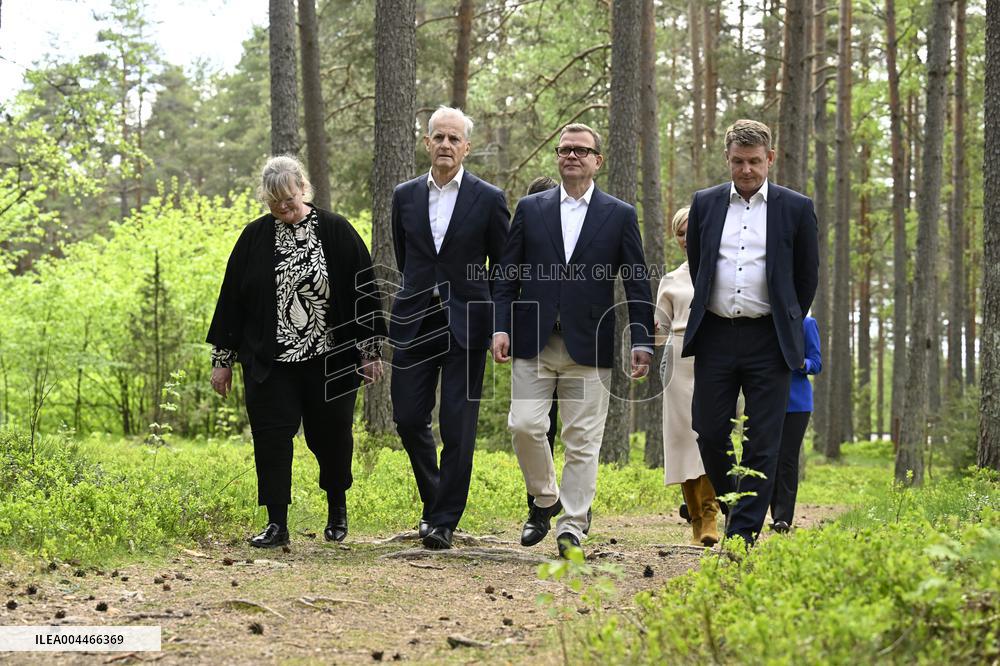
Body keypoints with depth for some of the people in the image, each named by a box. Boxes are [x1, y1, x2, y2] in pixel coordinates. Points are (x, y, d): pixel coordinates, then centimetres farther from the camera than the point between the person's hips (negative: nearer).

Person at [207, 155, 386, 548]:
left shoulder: (336, 232, -2)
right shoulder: (255, 237, 3)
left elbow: (363, 291, 0)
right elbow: (232, 298, 7)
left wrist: (370, 351, -3)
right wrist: (222, 360, 6)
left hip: (330, 362, -1)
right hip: (270, 364, 1)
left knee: (331, 436, 8)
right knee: (272, 439, -3)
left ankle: (337, 506, 33)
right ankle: (277, 525, 3)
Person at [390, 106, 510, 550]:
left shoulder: (489, 200, -1)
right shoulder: (405, 196, 7)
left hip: (466, 326, -3)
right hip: (415, 323, 3)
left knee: (458, 426, -4)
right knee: (409, 418, 2)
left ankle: (444, 521, 4)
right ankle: (434, 499, 25)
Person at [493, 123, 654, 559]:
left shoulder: (620, 216, 7)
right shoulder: (530, 209, 10)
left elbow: (637, 283, 6)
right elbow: (507, 274, 9)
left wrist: (642, 341, -1)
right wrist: (501, 327, -3)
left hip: (588, 345, -1)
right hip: (534, 342, 1)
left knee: (582, 440, -2)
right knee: (525, 425, -7)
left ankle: (572, 526, 5)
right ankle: (545, 499, 16)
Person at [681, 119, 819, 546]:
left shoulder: (795, 208, 2)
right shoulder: (705, 203, 8)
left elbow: (806, 278, 10)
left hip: (768, 340, -2)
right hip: (715, 335, 2)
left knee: (762, 444, -3)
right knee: (709, 432, 1)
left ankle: (744, 533, 1)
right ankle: (733, 506, 25)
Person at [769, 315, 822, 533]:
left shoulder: (806, 324, 3)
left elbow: (816, 365, 1)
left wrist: (801, 363, -20)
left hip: (795, 400, -3)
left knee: (787, 458, -8)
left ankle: (783, 517, -10)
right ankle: (776, 513, 13)